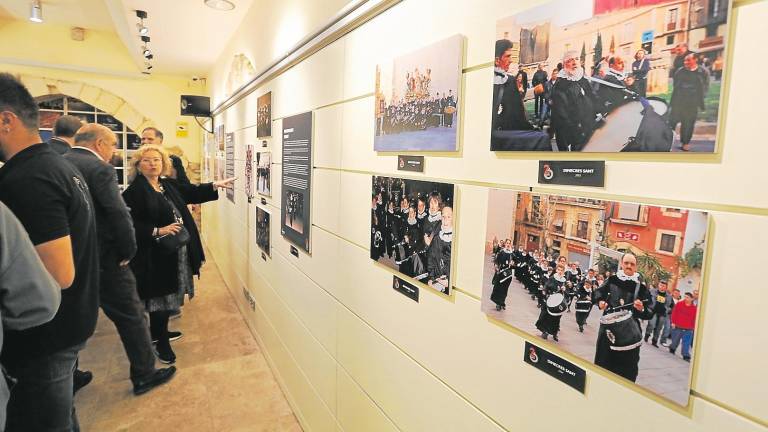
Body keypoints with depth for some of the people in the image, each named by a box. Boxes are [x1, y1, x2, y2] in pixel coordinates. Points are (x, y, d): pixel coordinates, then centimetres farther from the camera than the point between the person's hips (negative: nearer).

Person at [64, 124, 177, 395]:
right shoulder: (99, 168, -16)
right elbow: (118, 213, -22)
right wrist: (128, 251, -9)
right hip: (103, 260, -7)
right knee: (131, 316, 7)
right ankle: (144, 375, 18)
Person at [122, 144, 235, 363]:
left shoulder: (169, 185, 9)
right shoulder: (134, 191, -12)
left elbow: (193, 193, 17)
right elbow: (130, 224, -16)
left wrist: (215, 185, 5)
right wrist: (158, 231, -22)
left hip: (177, 253, 7)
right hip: (155, 256, -7)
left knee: (169, 295, 17)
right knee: (160, 298, 2)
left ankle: (158, 332, 35)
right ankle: (162, 343, 18)